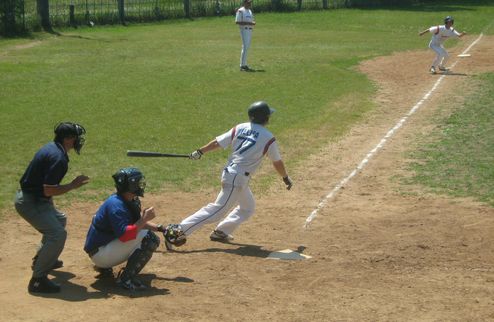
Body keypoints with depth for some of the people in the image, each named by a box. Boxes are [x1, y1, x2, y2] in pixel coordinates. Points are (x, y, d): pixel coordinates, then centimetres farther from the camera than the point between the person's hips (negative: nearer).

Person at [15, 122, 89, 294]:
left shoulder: (51, 148, 8)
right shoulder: (59, 158, -22)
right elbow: (48, 190, -27)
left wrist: (50, 203, 22)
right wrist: (72, 185, -17)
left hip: (33, 197, 11)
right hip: (29, 202, -11)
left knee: (59, 219, 31)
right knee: (58, 234, -20)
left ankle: (41, 259, 43)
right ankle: (38, 279, -18)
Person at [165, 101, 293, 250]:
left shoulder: (240, 128, 7)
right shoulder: (268, 138, -7)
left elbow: (218, 142, 6)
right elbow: (277, 162, 2)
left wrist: (199, 152, 17)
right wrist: (286, 178, 18)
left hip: (229, 172, 8)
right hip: (239, 178, -8)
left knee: (248, 207, 25)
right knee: (217, 210, -9)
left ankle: (221, 232, 20)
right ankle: (177, 231, -16)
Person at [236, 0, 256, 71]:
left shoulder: (249, 11, 17)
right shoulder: (240, 11, -10)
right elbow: (237, 22, -17)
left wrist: (253, 23, -2)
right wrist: (248, 23, -22)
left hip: (250, 30, 9)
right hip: (244, 30, -9)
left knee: (247, 47, 11)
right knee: (245, 47, -12)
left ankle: (244, 65, 16)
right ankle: (242, 66, -11)